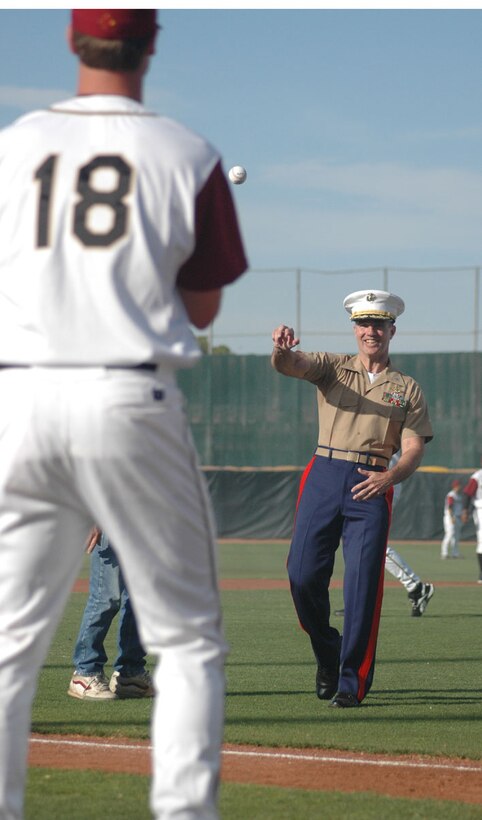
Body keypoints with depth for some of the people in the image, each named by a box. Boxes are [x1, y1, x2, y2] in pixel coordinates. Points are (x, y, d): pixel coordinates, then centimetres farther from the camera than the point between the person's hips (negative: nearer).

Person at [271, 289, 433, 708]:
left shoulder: (408, 389, 14)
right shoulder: (332, 367, 13)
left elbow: (413, 450, 5)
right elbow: (290, 365, -8)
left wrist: (389, 477, -17)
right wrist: (282, 349, -33)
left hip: (371, 486, -1)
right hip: (324, 477, 1)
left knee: (363, 584, -9)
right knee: (303, 575, -5)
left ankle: (352, 680, -3)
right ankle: (327, 653, 20)